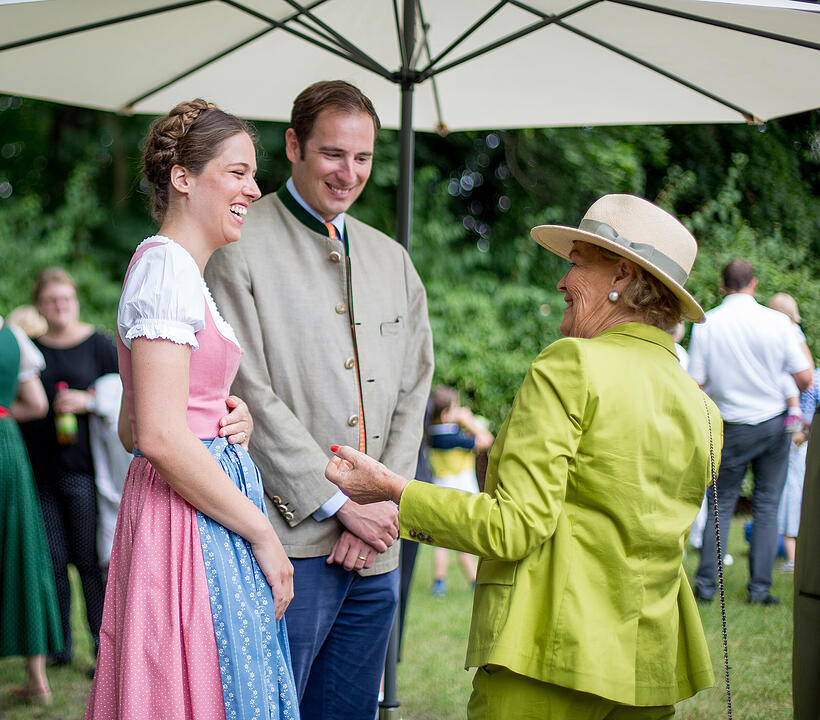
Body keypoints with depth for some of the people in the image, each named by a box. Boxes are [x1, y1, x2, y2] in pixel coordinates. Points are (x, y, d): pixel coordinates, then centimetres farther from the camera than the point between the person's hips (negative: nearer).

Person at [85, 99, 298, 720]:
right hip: (191, 525, -10)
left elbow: (132, 429, 21)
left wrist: (227, 421, 4)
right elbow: (160, 436, -21)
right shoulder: (167, 264, -13)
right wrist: (263, 534, -15)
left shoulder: (183, 271, 17)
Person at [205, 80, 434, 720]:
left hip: (376, 548, 6)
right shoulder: (241, 248, -3)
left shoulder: (392, 260, 17)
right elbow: (249, 394, -10)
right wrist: (340, 504, -11)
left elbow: (413, 393, 14)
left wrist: (384, 504, -1)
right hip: (290, 542, -6)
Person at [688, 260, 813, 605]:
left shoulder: (706, 324, -8)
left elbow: (696, 384, -7)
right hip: (773, 421, 0)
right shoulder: (777, 322, -8)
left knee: (721, 504, 9)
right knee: (766, 505, 7)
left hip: (732, 427, 0)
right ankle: (760, 588, 6)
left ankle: (706, 584, 7)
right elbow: (804, 378, -6)